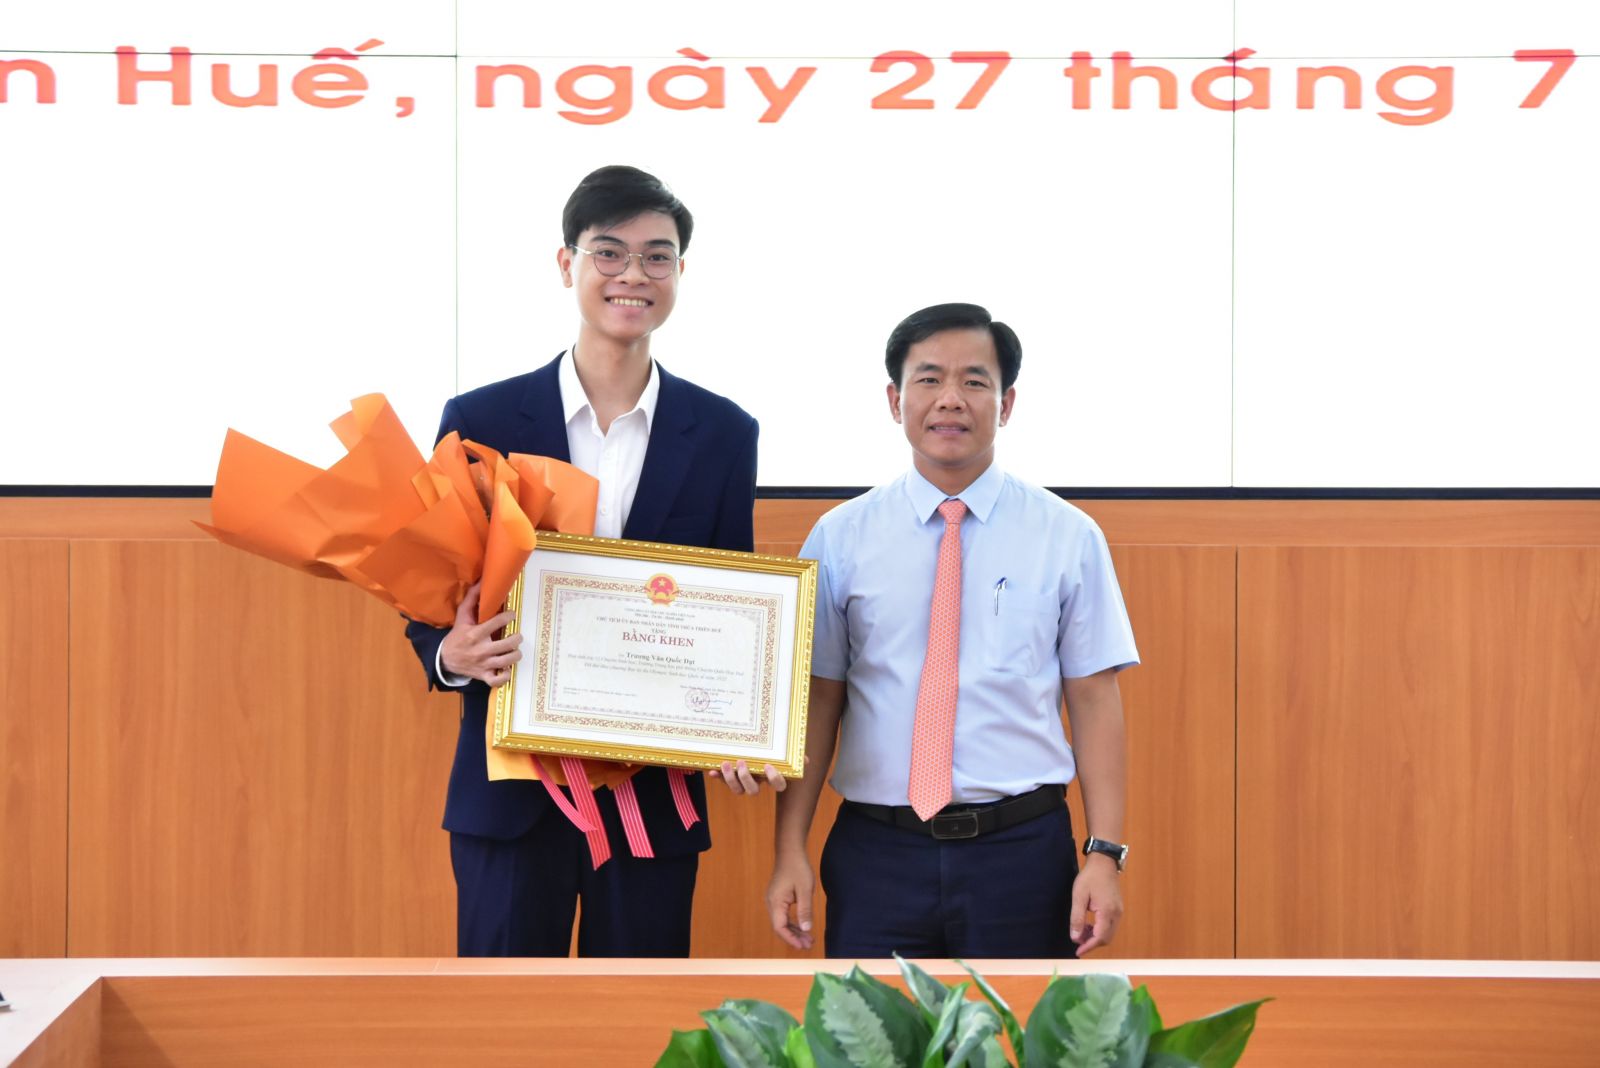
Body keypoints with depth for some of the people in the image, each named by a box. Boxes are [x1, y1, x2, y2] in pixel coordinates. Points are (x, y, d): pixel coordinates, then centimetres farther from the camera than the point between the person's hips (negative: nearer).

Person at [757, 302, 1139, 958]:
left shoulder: (1067, 538, 1)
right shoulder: (840, 539, 3)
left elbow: (1094, 698, -1)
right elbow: (818, 701, 3)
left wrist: (1105, 852, -8)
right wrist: (790, 853, -1)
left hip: (1021, 851, 0)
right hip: (877, 850, 0)